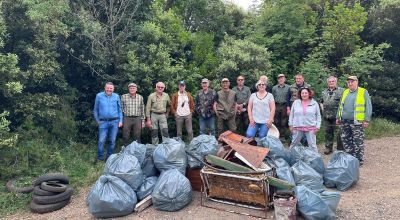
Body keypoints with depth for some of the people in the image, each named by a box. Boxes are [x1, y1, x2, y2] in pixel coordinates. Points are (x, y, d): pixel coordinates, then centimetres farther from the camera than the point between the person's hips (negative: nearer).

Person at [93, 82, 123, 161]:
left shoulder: (116, 96, 5)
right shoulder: (99, 96, 2)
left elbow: (119, 109, 10)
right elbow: (95, 110, 10)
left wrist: (120, 121, 4)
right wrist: (97, 121, 7)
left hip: (114, 122, 1)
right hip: (103, 122, -1)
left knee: (112, 141, 6)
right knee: (101, 141, -6)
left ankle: (109, 157, 20)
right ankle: (99, 158, 9)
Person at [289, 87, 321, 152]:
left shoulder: (314, 104, 4)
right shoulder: (295, 102, 5)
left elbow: (318, 116, 6)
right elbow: (291, 114, 9)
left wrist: (317, 126, -1)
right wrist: (291, 124, 6)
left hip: (310, 128, -1)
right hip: (297, 128, 1)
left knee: (312, 146, 2)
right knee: (294, 144, 13)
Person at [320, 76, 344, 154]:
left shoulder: (341, 91, 0)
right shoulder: (324, 92, 16)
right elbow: (321, 101, 26)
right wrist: (322, 108, 11)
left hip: (337, 116, -5)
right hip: (326, 116, 5)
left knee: (339, 132, 0)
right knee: (328, 132, 11)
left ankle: (340, 148, 12)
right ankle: (328, 147, 21)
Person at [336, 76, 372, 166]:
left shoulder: (363, 92, -1)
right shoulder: (345, 92, 14)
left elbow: (368, 107, -4)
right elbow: (340, 106, 19)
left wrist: (366, 119, -10)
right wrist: (338, 117, 14)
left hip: (357, 122, -5)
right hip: (344, 121, 5)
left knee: (358, 142, -1)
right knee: (346, 141, 11)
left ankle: (359, 160, 9)